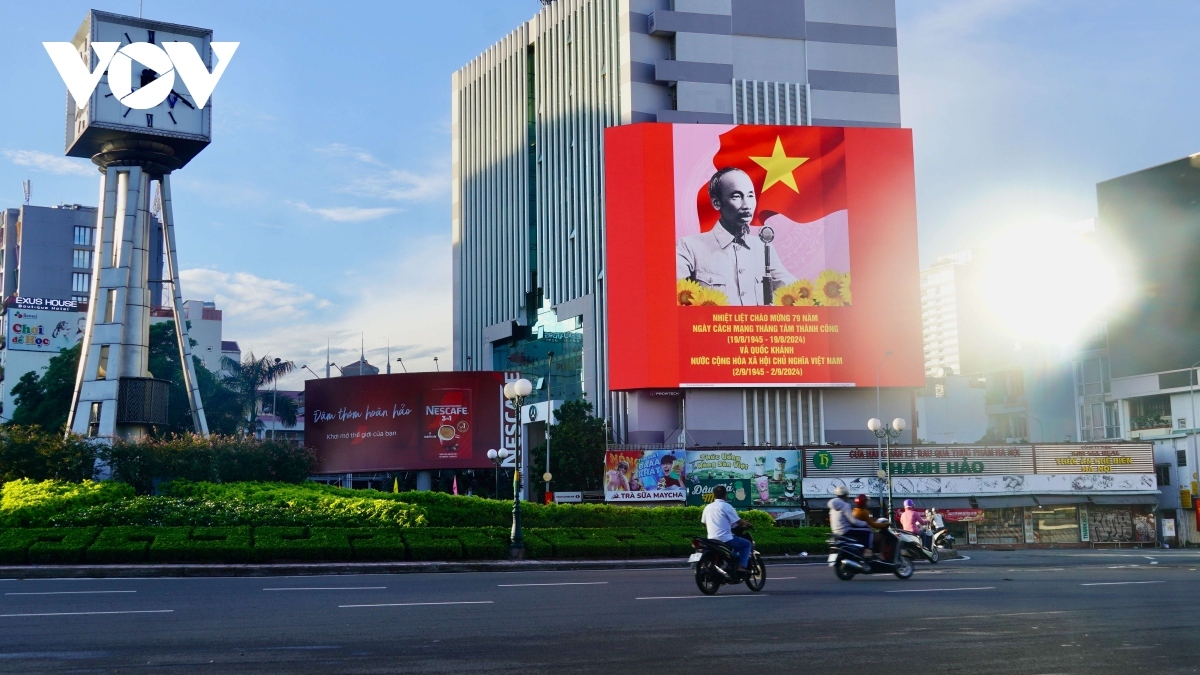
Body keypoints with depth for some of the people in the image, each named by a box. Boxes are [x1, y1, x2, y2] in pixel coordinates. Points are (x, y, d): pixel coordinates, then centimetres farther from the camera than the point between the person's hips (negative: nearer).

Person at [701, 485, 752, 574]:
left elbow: (704, 523, 18)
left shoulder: (708, 507, 9)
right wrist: (748, 524, 12)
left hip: (712, 540, 7)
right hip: (725, 539, -7)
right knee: (747, 544, 8)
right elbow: (738, 522, -8)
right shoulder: (726, 506, -8)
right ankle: (741, 567, -7)